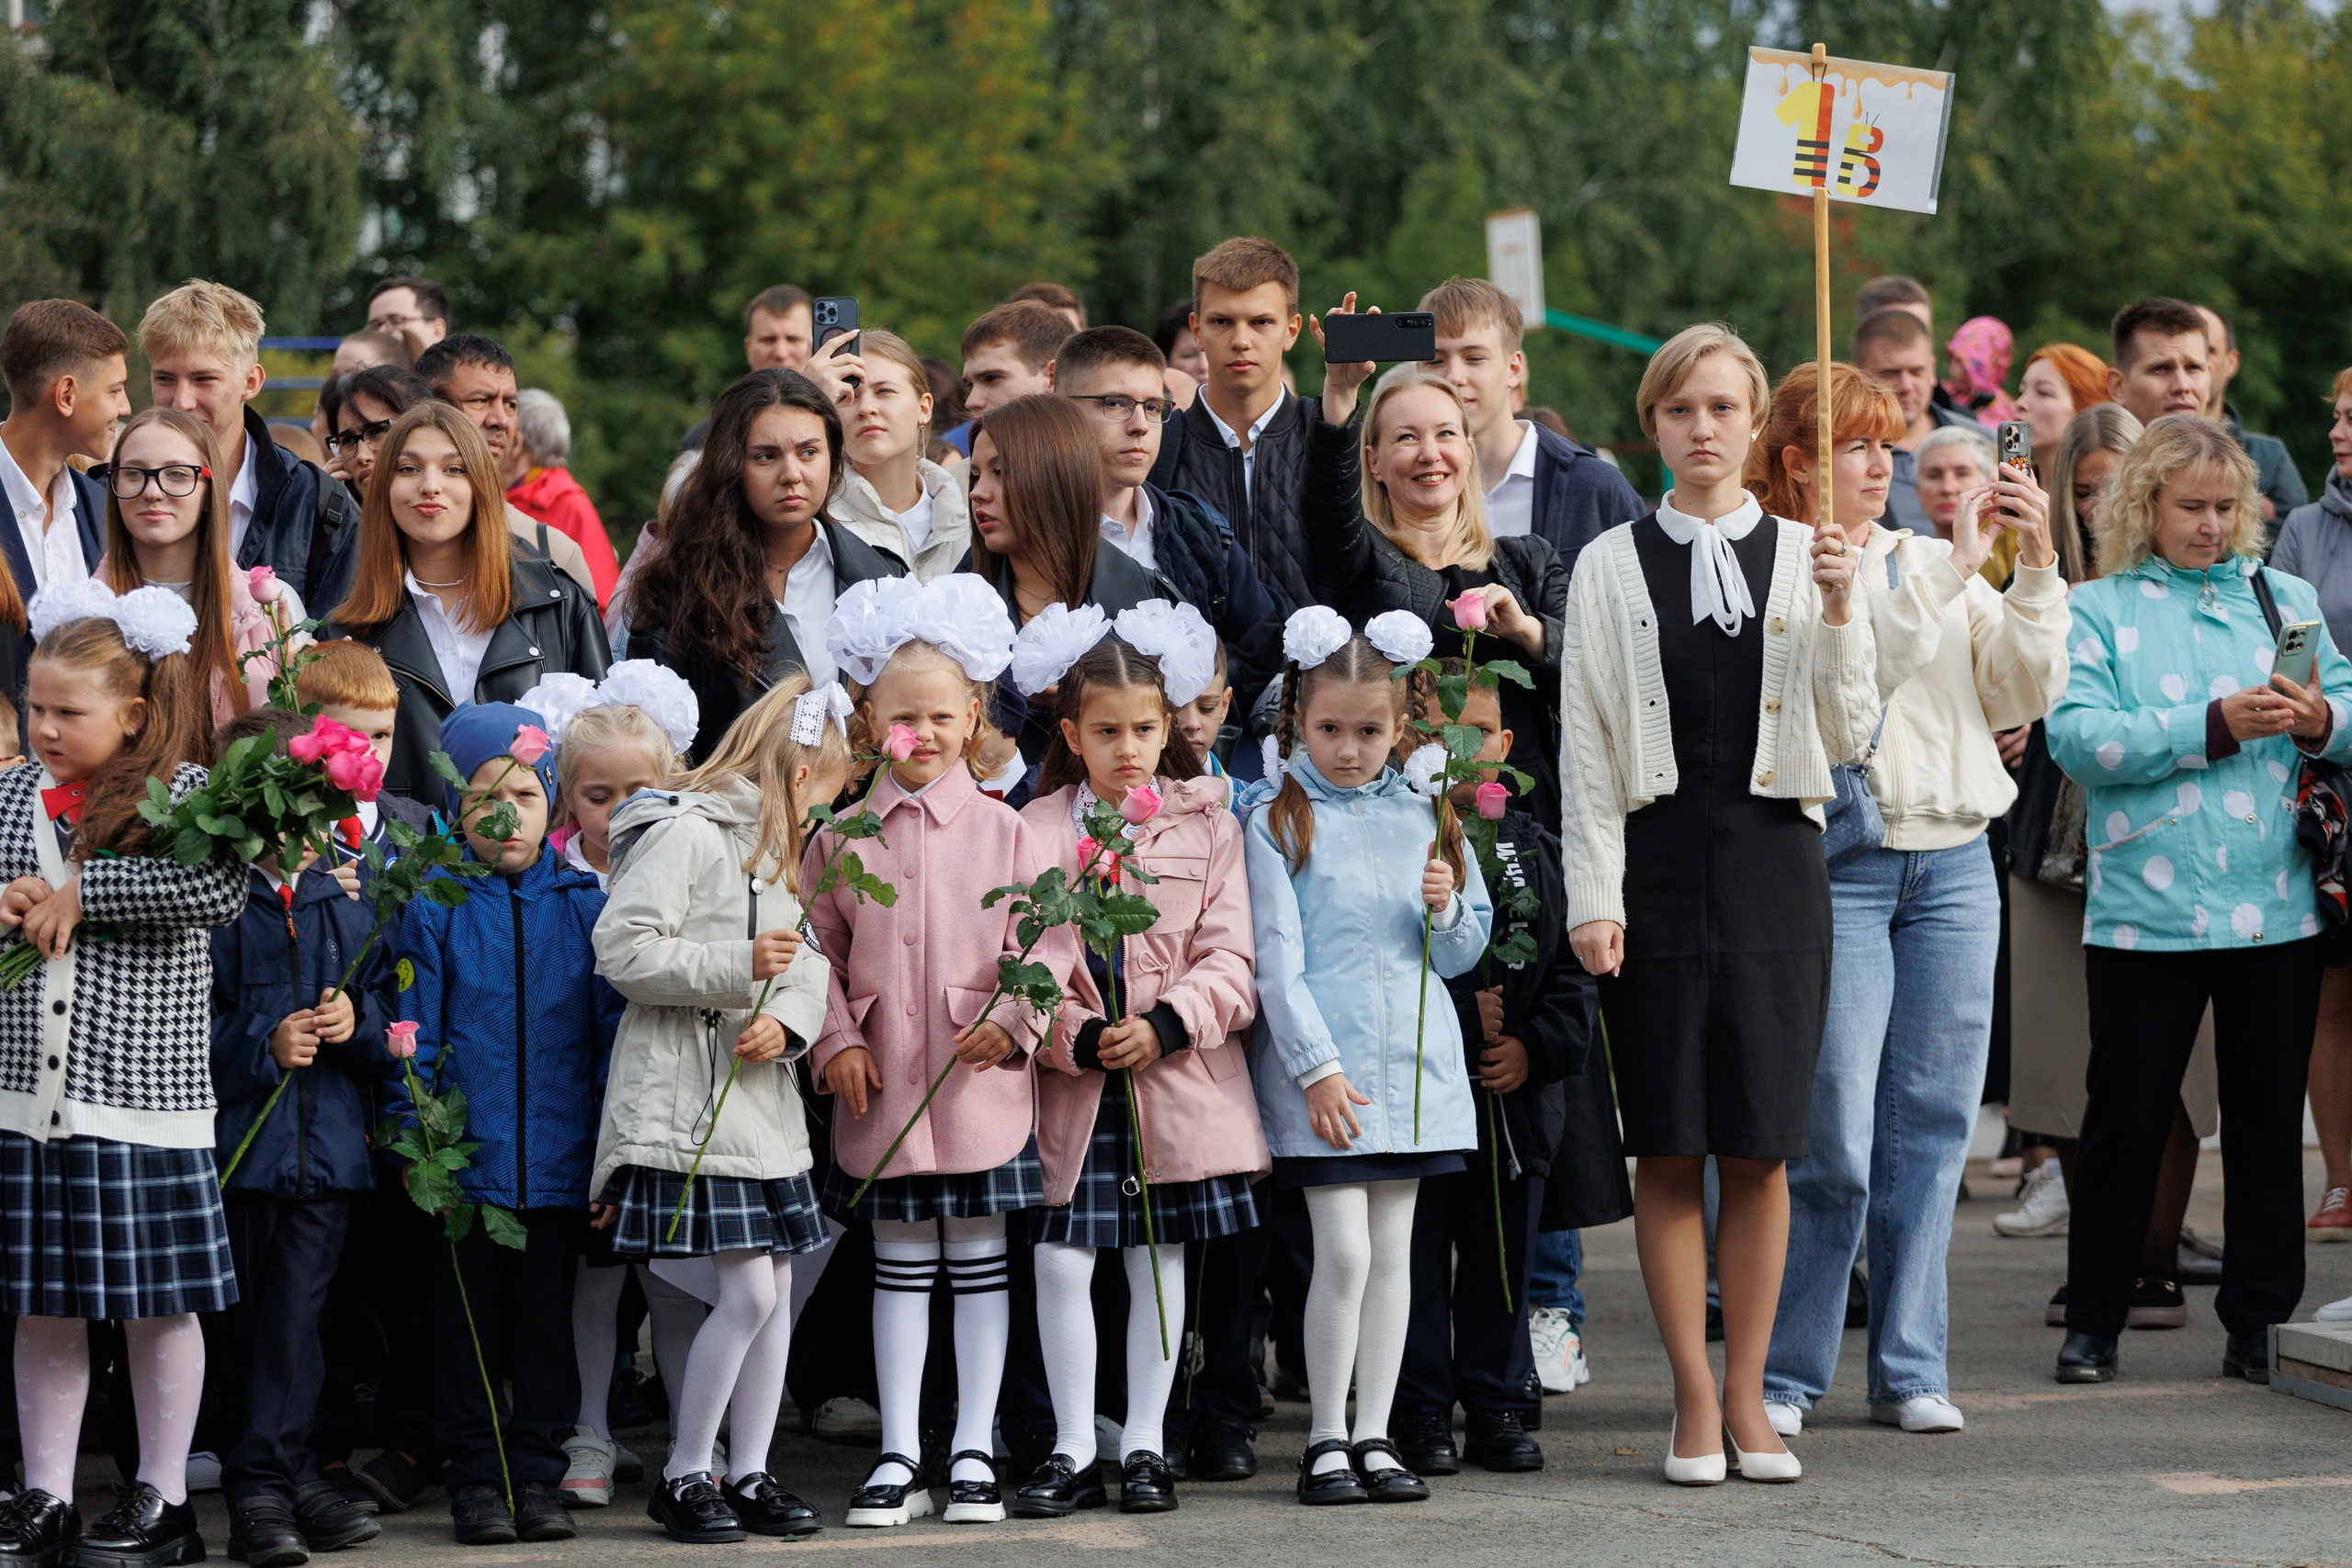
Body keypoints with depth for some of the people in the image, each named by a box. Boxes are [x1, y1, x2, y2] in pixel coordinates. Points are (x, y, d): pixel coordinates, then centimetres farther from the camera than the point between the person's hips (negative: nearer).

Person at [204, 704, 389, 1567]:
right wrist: (264, 1046, -16)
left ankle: (262, 1483, 2)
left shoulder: (349, 889, 8)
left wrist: (360, 1020, -9)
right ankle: (289, 1478, 12)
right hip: (239, 1134, -2)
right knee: (246, 1318, 4)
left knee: (293, 1311, -1)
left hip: (331, 1139, 2)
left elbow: (392, 995, 11)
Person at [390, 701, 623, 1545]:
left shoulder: (583, 904, 4)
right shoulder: (432, 908, -2)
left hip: (557, 1160, 2)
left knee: (548, 1322, 9)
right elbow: (411, 1034, -1)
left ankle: (538, 1474, 18)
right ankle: (475, 1476, 16)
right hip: (463, 1159, -2)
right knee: (466, 1324, 6)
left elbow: (611, 1027, 7)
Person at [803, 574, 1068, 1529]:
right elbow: (819, 948, 8)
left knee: (980, 1264, 5)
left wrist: (1012, 1019, -15)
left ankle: (972, 1452, 13)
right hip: (880, 1087, 1)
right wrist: (835, 1041, -2)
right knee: (898, 1267, 7)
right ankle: (899, 1459, 12)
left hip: (980, 1082, -1)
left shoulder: (1003, 831, 0)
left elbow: (1047, 938, -2)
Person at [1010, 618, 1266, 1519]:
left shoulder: (1207, 826, 3)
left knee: (1159, 1259, 7)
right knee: (1060, 1261, -2)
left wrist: (1166, 1025, -16)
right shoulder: (1038, 830, 1)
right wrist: (1079, 1037, -16)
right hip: (1071, 1083, 0)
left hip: (1178, 1082, 0)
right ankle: (1073, 1451, 7)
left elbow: (1230, 960, -1)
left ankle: (1145, 1443, 16)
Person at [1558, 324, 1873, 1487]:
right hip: (1657, 857, -1)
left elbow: (1849, 735, 4)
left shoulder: (1806, 555, 7)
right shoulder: (1611, 565, 5)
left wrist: (1838, 612, -10)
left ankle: (1746, 1397, 11)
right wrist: (1593, 897, -5)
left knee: (1761, 1147, 2)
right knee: (1669, 1148, 0)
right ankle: (1696, 1400, 8)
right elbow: (1586, 746, 3)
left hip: (1774, 856, 1)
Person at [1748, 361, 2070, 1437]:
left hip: (1954, 863, 5)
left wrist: (2037, 570, -1)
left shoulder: (1930, 564, 15)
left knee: (1932, 1123, 5)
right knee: (1832, 1136, -8)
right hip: (1835, 869, -5)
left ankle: (1909, 1369, 13)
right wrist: (1955, 570, -16)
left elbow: (2025, 693, 10)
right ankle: (1784, 1371, 3)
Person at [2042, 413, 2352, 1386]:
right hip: (2145, 908, -3)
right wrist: (2214, 726, -17)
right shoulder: (2098, 610, 5)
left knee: (2268, 1120, 6)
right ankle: (2093, 1323, 12)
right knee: (2127, 1121, 1)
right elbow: (2077, 737, -10)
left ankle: (2258, 1324, 13)